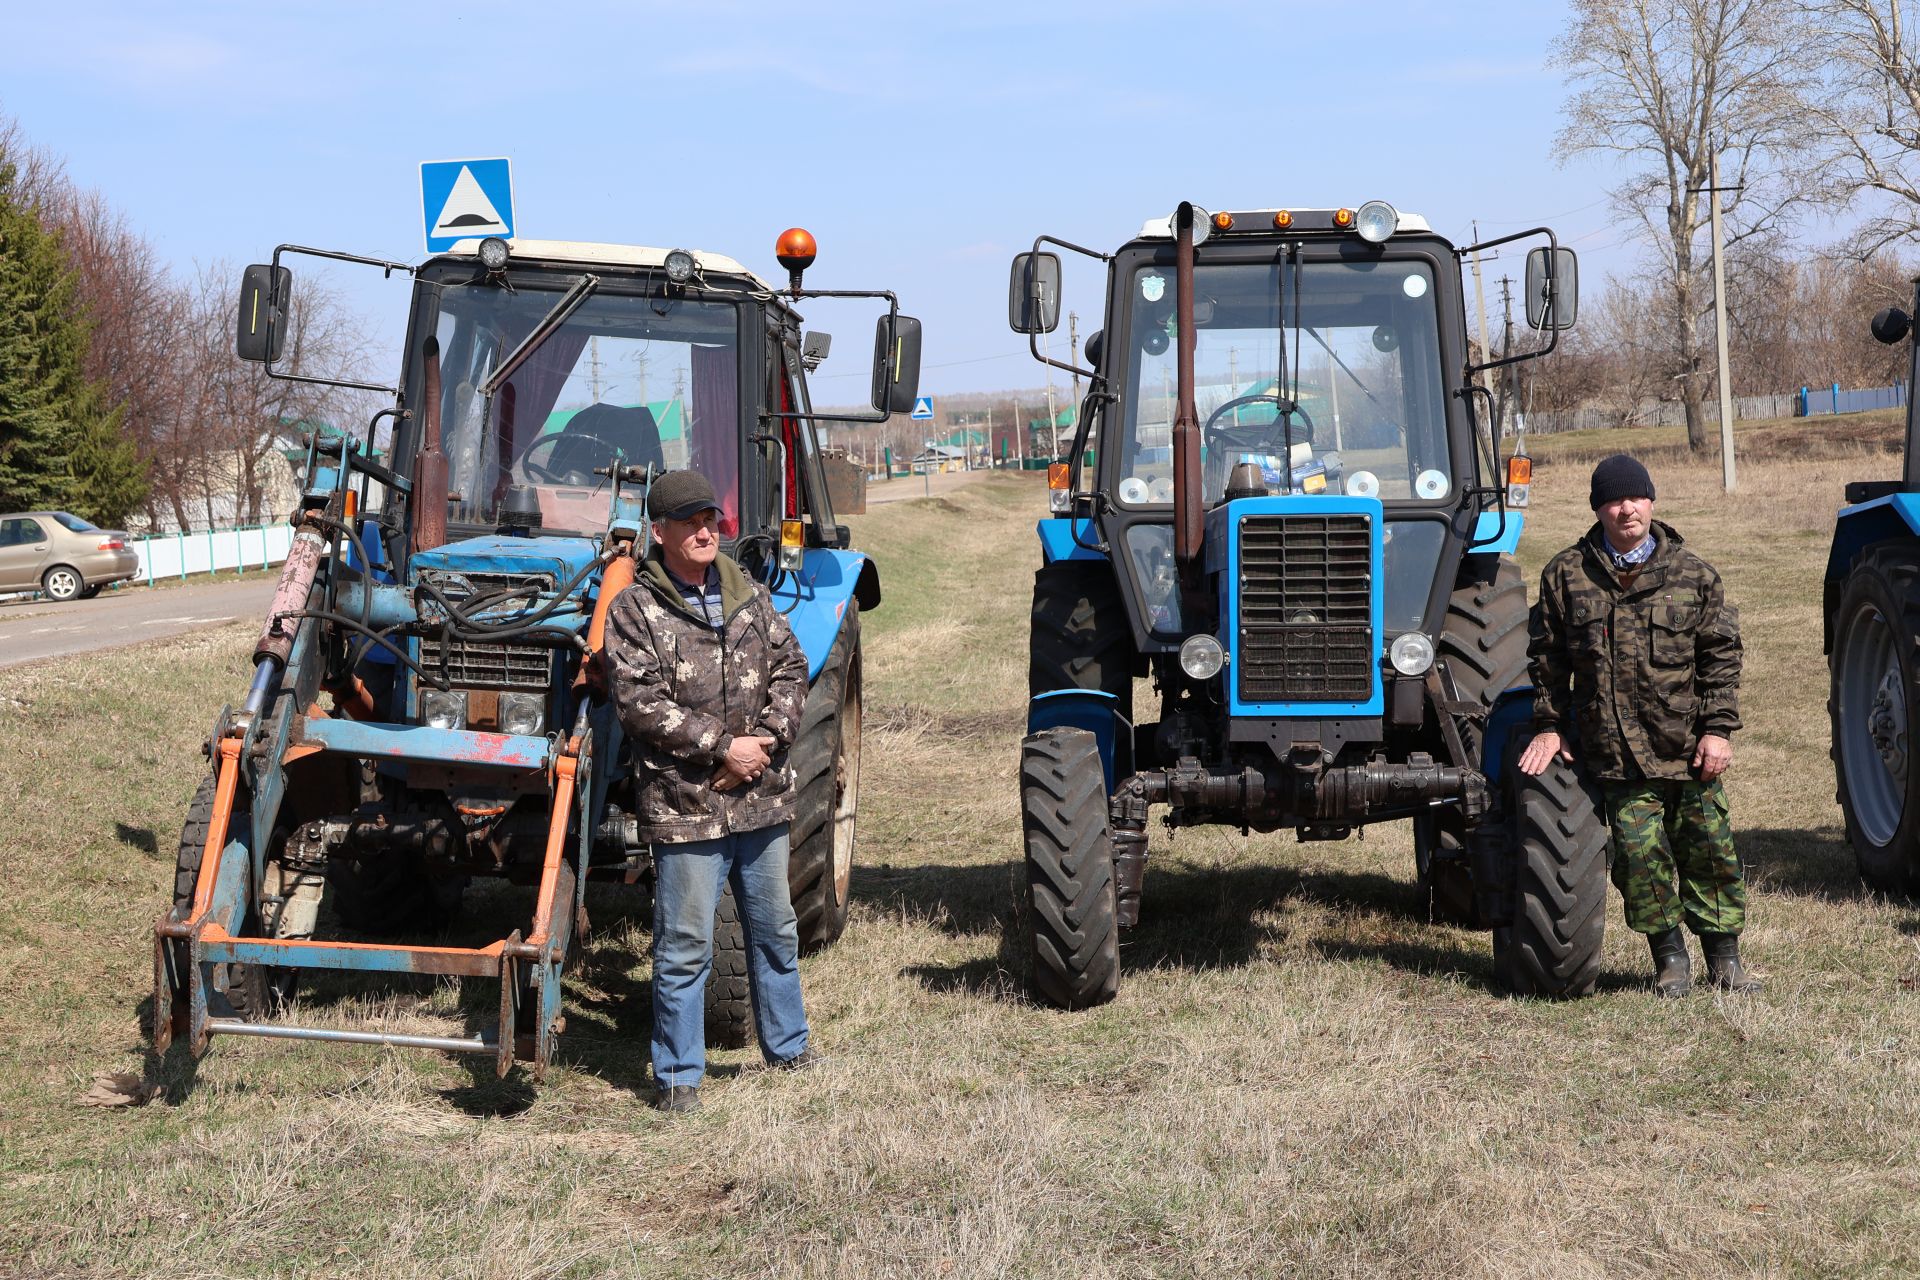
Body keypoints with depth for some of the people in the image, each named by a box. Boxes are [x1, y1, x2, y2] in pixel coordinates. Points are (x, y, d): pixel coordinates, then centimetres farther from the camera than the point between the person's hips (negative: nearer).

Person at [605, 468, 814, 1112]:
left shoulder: (748, 595, 9)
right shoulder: (635, 610, -7)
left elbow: (790, 667, 9)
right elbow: (640, 703, -15)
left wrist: (768, 737, -8)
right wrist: (721, 747, -17)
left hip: (761, 797, 6)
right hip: (685, 805, -5)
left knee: (775, 929, 19)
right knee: (684, 946, -1)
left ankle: (787, 1045, 36)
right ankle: (677, 1075, 10)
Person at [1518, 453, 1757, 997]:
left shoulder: (1692, 574, 4)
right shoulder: (1565, 575, 4)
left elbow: (1721, 655, 5)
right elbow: (1547, 658, 10)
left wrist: (1718, 728, -2)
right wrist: (1549, 724, 6)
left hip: (1689, 748, 1)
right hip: (1617, 753, 0)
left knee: (1709, 849, 6)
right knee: (1640, 852, -4)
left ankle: (1724, 955, 21)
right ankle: (1669, 957, 13)